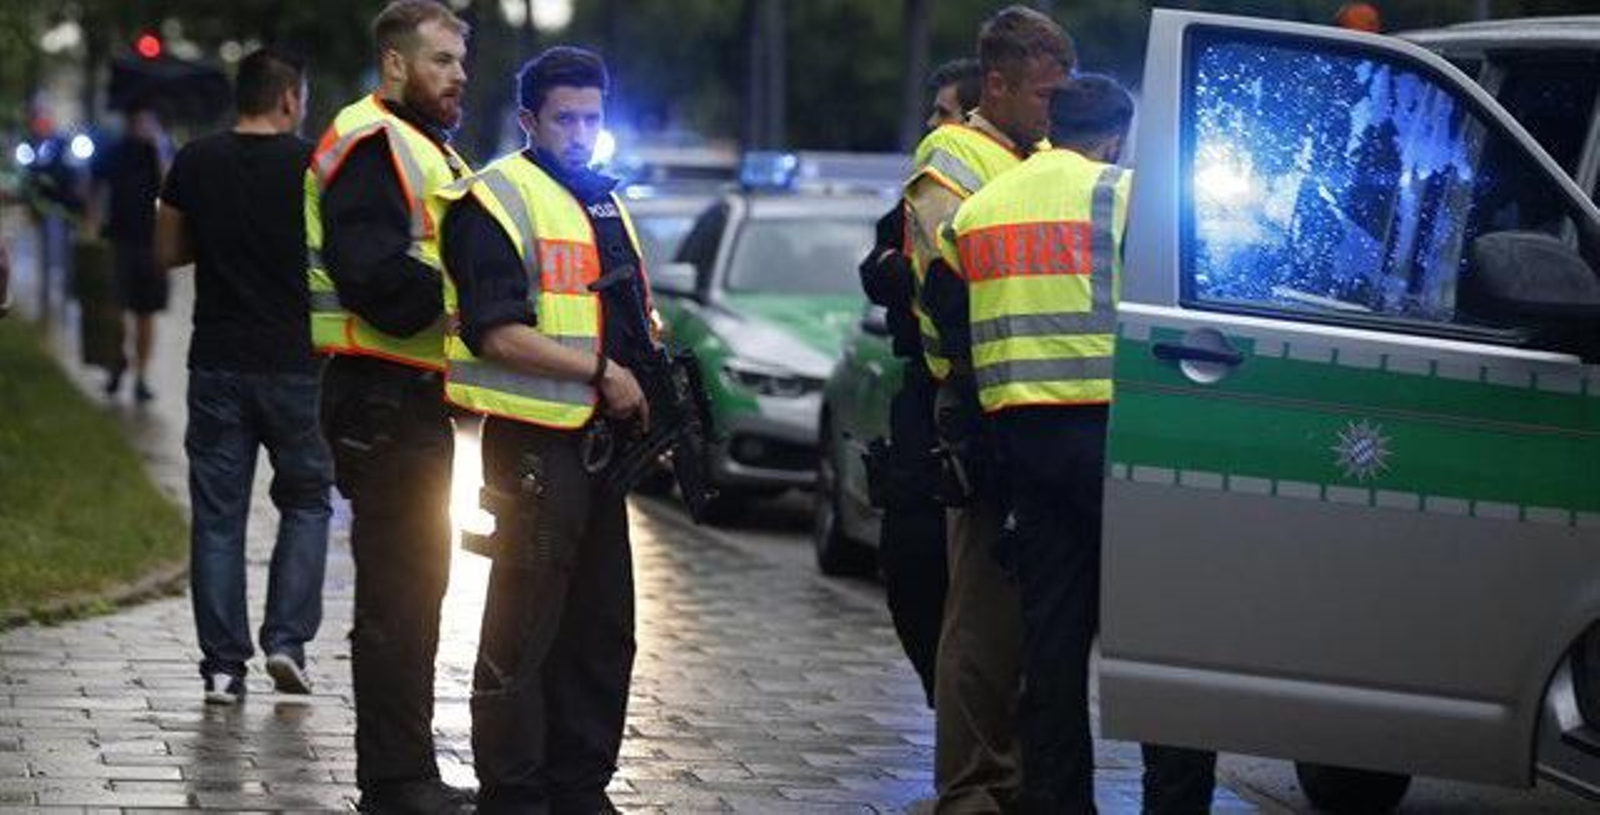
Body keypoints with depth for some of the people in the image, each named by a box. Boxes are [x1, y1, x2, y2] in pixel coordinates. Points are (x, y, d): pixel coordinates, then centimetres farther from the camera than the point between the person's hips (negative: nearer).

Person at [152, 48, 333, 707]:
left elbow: (166, 253, 7)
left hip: (218, 362, 2)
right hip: (296, 363, -2)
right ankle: (286, 639, 1)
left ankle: (223, 665, 4)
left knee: (217, 515, 6)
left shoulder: (195, 163, 0)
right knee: (306, 503, 14)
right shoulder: (314, 165, -7)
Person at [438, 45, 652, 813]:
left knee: (601, 627, 14)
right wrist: (601, 370, -18)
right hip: (534, 443, -9)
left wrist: (657, 395, 11)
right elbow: (496, 332, -19)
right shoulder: (498, 201, -9)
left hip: (598, 439, 9)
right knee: (523, 630, -5)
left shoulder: (606, 204, 19)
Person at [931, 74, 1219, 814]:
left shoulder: (977, 210, 15)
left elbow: (945, 323, 19)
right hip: (1110, 422, -6)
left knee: (1050, 623, 10)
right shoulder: (1123, 194, -4)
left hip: (1019, 431, 6)